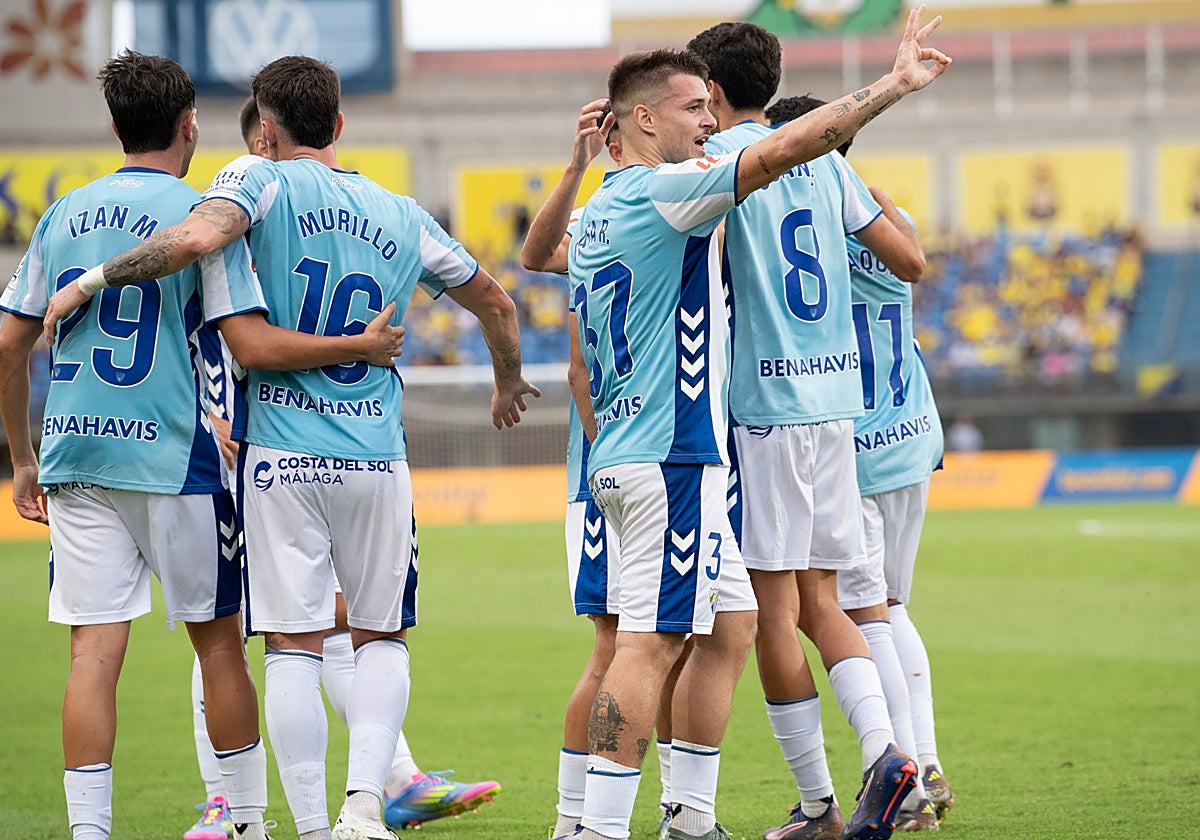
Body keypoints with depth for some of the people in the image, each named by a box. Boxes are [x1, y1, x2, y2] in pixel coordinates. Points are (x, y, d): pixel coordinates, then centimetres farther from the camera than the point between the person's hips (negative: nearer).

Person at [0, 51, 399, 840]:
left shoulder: (67, 213, 9)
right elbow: (256, 343, -15)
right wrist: (365, 347, -3)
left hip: (75, 453, 4)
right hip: (169, 454, -4)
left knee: (95, 648, 0)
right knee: (219, 639, 9)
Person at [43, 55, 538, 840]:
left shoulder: (263, 180, -2)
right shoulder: (403, 217, 11)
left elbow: (197, 237, -24)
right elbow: (495, 302, 22)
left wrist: (94, 278, -12)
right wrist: (509, 381, 41)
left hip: (282, 454, -3)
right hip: (376, 457, 3)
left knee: (294, 646, 2)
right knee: (382, 637, 14)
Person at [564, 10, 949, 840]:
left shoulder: (596, 216, 17)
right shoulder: (666, 191, -11)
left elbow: (579, 366, 23)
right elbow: (780, 151, -21)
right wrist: (893, 86, -18)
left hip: (623, 453, 10)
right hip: (674, 458, -10)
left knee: (731, 624, 14)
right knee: (650, 644, -11)